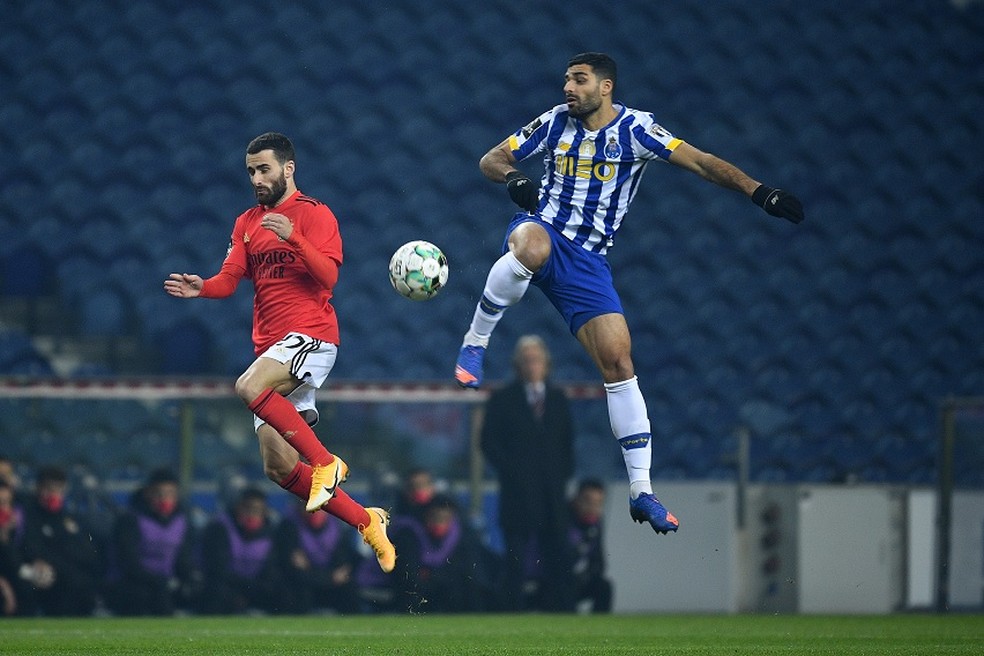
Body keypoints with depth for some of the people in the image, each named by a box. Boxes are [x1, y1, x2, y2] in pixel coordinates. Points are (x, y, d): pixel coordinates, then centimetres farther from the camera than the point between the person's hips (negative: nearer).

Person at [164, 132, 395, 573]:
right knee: (279, 469, 1)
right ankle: (366, 522, 12)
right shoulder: (247, 223, 18)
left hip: (310, 336, -7)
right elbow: (230, 278, 8)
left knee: (248, 387, -35)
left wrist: (294, 238, -28)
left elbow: (328, 275, -13)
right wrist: (202, 288, -13)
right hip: (270, 346, 7)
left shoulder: (313, 214, -2)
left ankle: (325, 462, -24)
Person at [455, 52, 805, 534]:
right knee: (533, 245, -40)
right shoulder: (555, 122, 4)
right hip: (542, 229, -1)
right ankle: (474, 345, -21)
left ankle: (642, 492, -2)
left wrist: (759, 192, -19)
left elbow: (701, 162, -7)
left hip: (587, 261, 1)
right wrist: (512, 178, -14)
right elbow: (491, 160, 10)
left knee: (618, 361, -9)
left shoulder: (634, 129, -2)